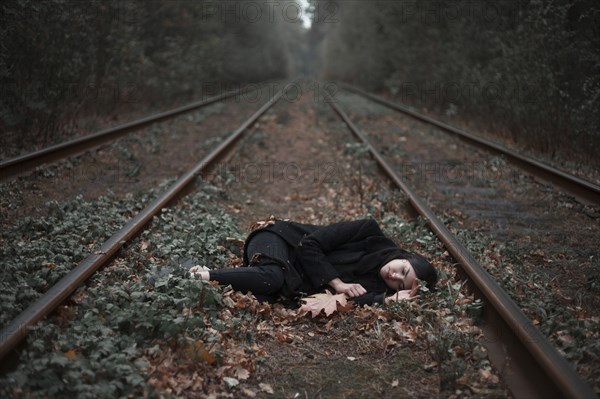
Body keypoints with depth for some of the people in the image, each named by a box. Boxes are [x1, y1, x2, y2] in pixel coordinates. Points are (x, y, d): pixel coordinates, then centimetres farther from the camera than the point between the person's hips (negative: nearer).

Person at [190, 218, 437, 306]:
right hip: (279, 239, -4)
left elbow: (354, 298, -22)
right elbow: (309, 245, -17)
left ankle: (207, 276, -10)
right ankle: (205, 275, -19)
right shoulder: (369, 233, -16)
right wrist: (337, 283, -21)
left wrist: (389, 299, -30)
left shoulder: (377, 286, -2)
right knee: (272, 278, -39)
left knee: (266, 297, -30)